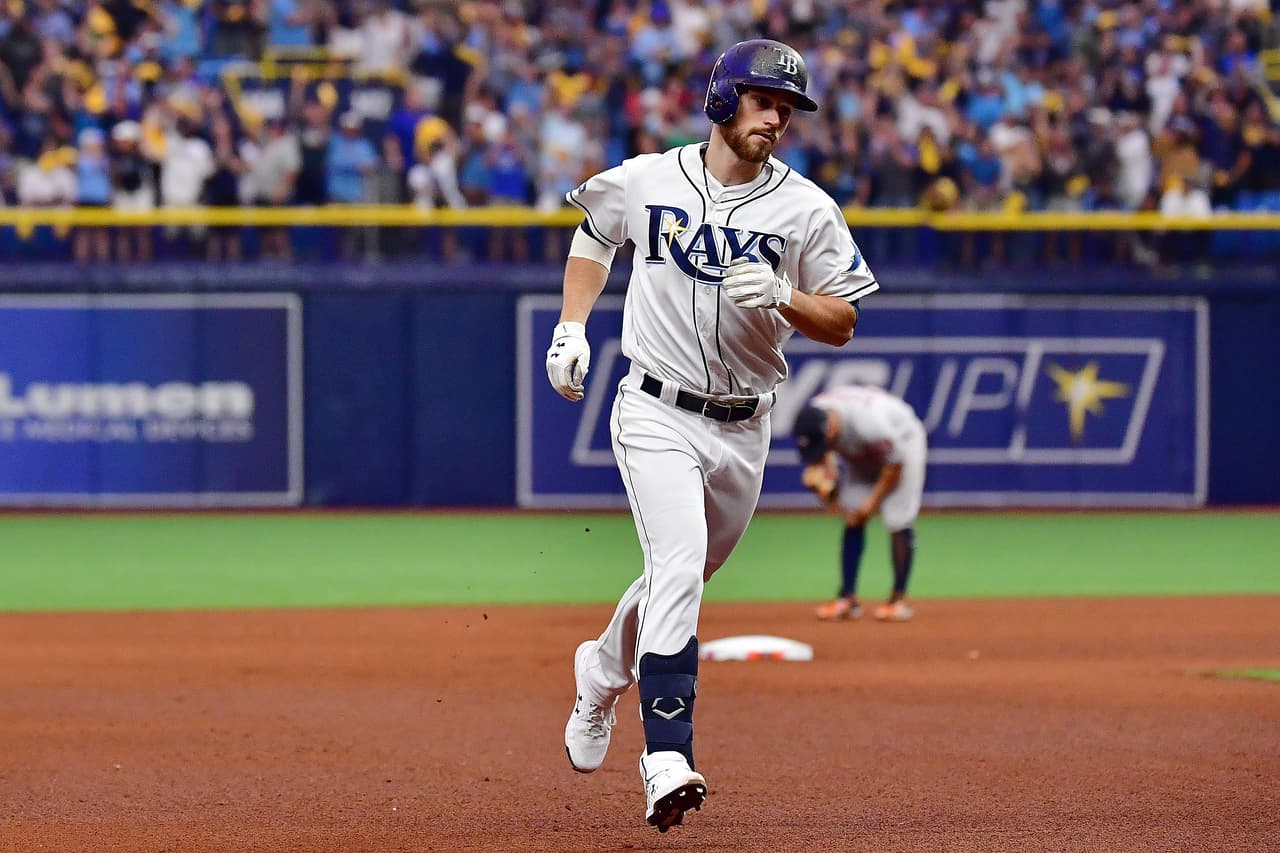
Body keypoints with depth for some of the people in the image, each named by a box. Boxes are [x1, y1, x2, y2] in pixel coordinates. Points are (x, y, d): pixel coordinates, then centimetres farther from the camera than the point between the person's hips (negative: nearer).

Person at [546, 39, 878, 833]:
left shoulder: (806, 208, -4)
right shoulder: (645, 180, -4)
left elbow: (842, 323, -1)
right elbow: (595, 231, 18)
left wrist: (780, 297, -20)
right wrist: (572, 328, 7)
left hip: (745, 430, 3)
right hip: (657, 414, -3)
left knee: (685, 573, 17)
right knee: (679, 565, -22)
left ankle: (604, 671, 49)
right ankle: (667, 759, -29)